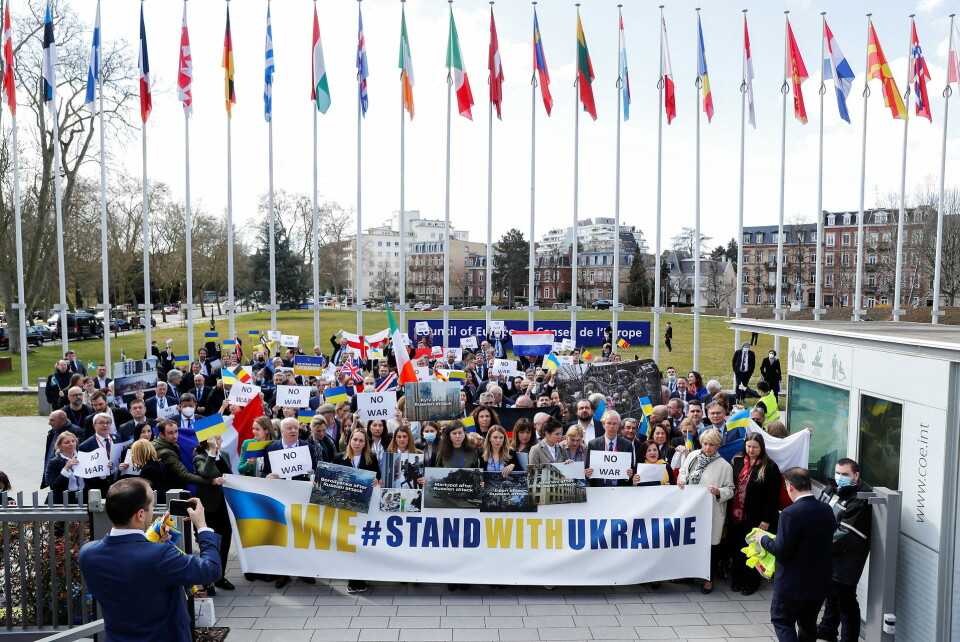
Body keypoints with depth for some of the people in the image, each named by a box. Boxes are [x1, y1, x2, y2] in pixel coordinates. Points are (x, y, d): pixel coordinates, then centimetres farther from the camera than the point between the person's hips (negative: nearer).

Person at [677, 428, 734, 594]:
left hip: (712, 510, -3)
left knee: (711, 542, 5)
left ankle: (709, 578, 22)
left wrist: (719, 492, -23)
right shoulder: (693, 456, 1)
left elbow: (730, 490, -4)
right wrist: (681, 479, -6)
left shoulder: (724, 466, -7)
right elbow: (683, 471, 15)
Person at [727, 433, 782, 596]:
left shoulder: (770, 467, -8)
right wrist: (728, 512, 2)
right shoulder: (736, 462, 4)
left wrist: (767, 519, -12)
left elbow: (773, 496, -8)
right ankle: (737, 579, 28)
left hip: (756, 517, -4)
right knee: (735, 547, 12)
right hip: (736, 515, 4)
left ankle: (751, 582, 21)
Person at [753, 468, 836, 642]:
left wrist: (763, 539, -5)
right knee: (808, 623, 22)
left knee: (782, 621, 10)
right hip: (820, 581, 7)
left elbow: (781, 550, -23)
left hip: (793, 583, -7)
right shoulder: (827, 510, -3)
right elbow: (828, 542, 10)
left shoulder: (790, 514, -25)